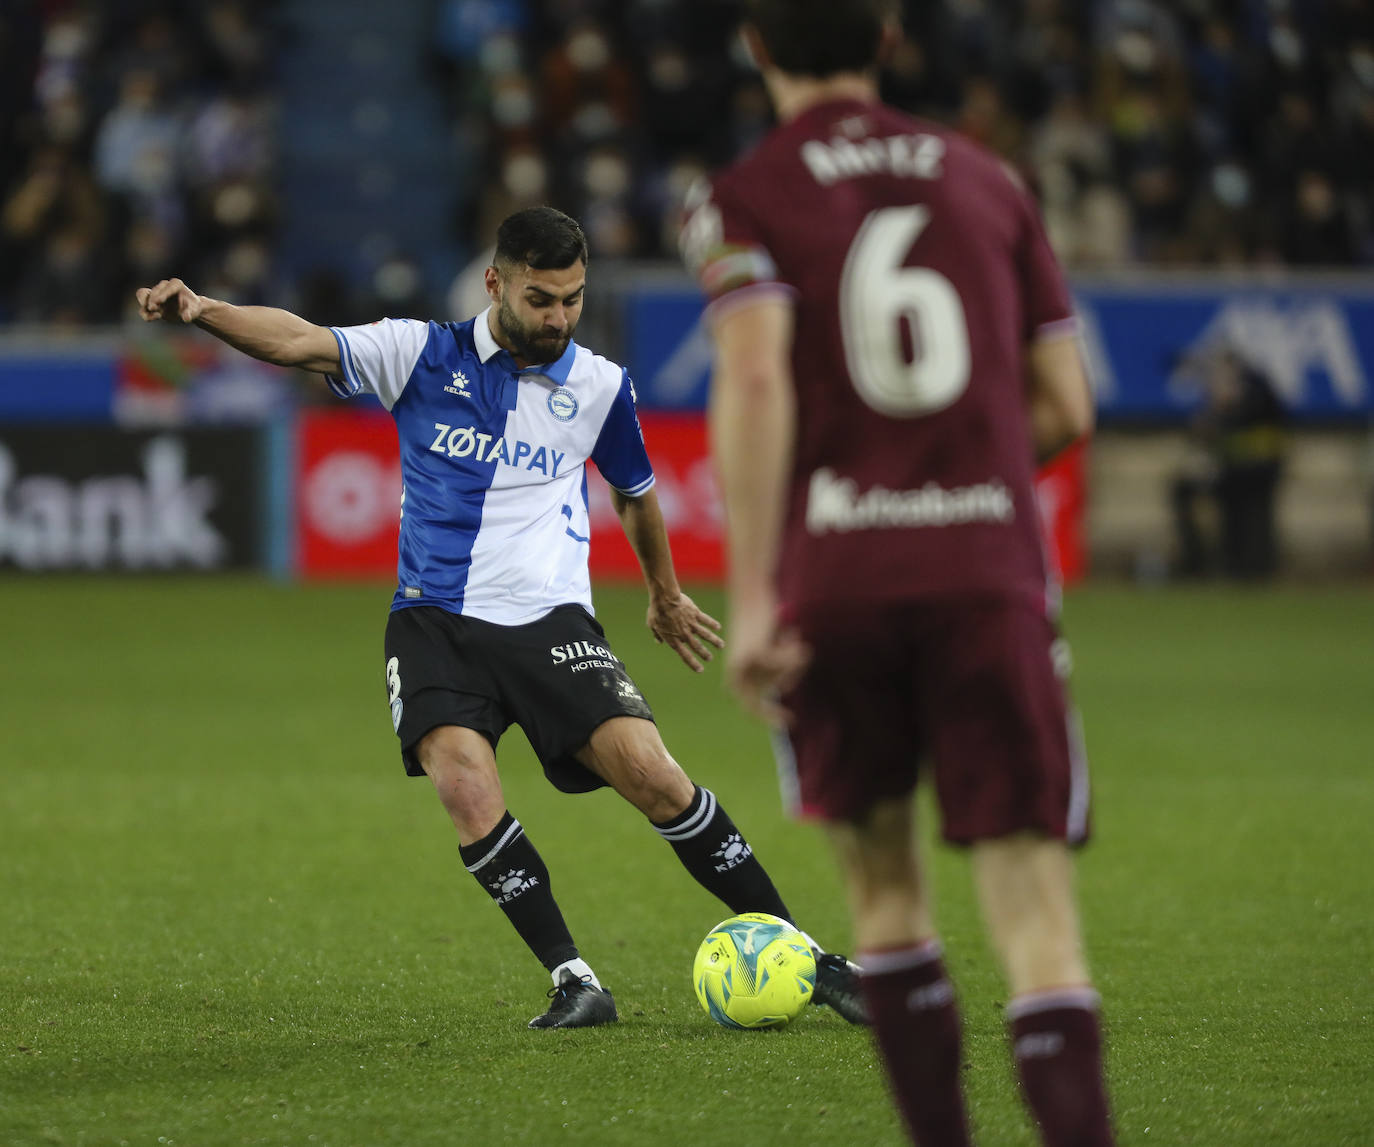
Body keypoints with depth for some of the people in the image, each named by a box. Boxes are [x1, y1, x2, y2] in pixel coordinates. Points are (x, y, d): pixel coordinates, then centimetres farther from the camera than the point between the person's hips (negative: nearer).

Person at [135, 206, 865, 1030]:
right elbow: (300, 343, -10)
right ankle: (575, 984, -16)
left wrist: (668, 598, 36)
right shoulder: (425, 357, 1)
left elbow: (636, 492, 24)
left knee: (653, 776, -16)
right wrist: (202, 311, -27)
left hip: (550, 622, 0)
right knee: (465, 786, -26)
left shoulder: (600, 385, 6)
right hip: (436, 622, 0)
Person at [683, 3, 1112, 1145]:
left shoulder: (743, 203, 3)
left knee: (881, 874, 18)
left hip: (833, 580, -1)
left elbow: (754, 380, -14)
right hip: (989, 569, 1)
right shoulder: (987, 181, 13)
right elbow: (1064, 406, 12)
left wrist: (751, 598, -15)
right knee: (1031, 893, -4)